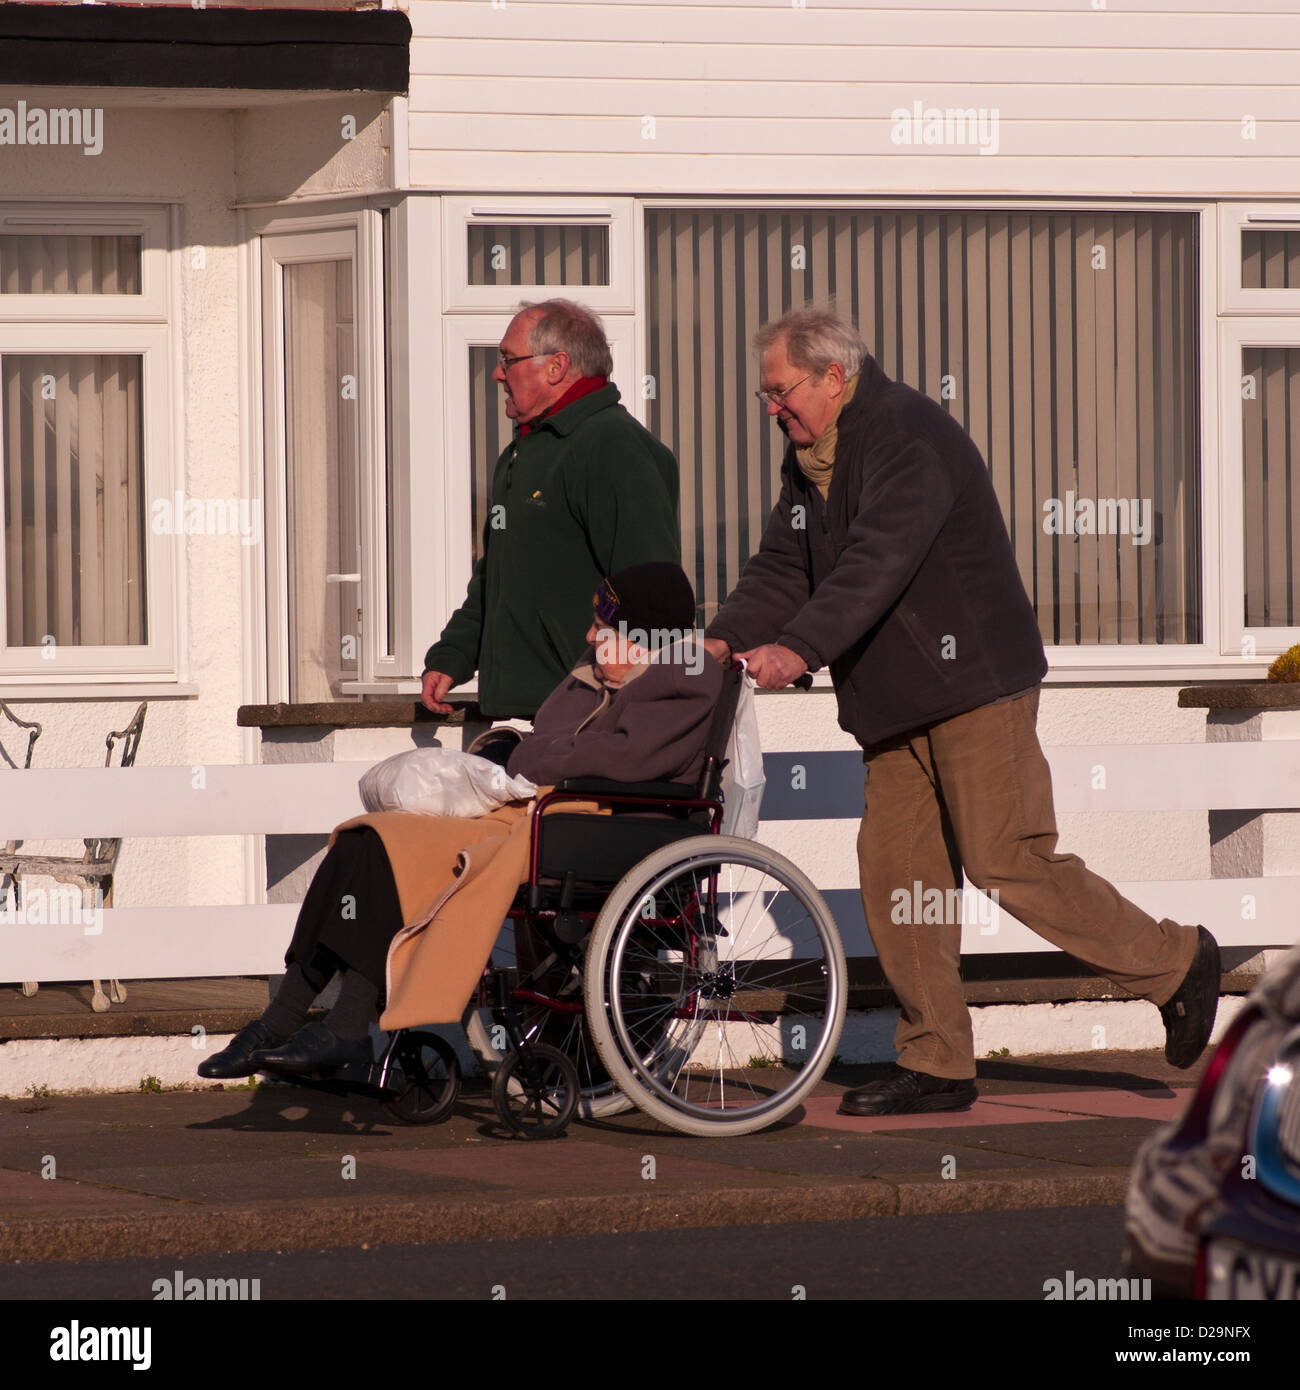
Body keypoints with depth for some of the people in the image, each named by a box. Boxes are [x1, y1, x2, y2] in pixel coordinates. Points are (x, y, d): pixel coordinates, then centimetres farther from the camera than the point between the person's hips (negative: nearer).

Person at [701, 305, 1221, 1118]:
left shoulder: (911, 440, -18)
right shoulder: (811, 458, 12)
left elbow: (876, 563, -31)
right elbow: (784, 567, 13)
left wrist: (798, 649, -41)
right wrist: (726, 638, -6)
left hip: (976, 686, -9)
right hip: (896, 701, 9)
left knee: (1005, 863, -11)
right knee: (896, 868, 3)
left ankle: (1175, 963, 5)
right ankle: (936, 1065, 8)